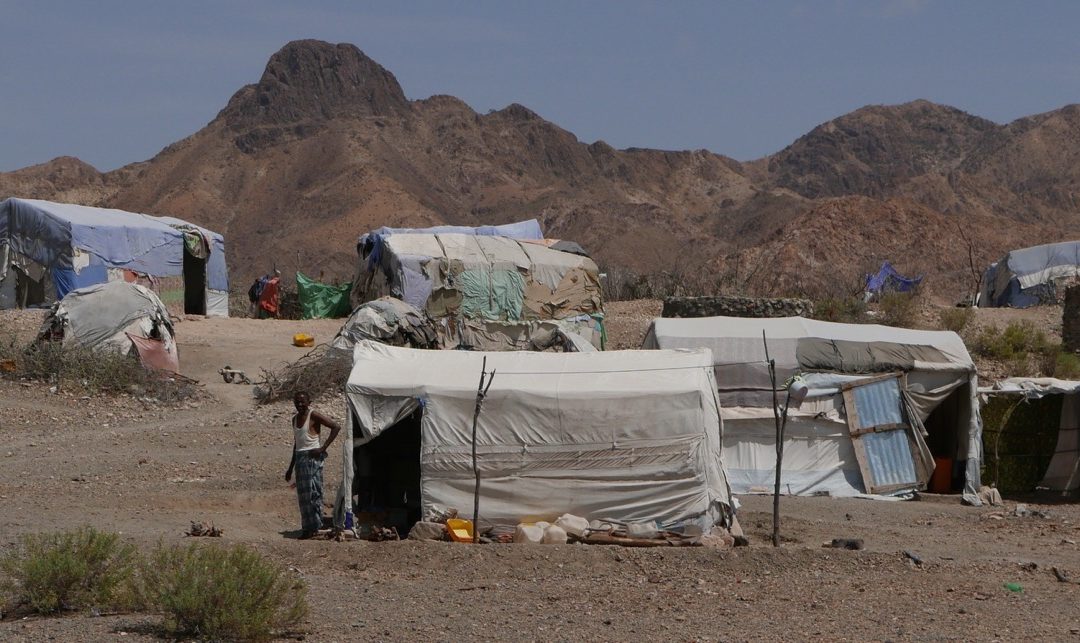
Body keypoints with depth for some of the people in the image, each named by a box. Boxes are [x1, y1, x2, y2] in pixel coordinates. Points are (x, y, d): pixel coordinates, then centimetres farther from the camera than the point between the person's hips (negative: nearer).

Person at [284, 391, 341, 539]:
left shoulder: (314, 416, -7)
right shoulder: (295, 419, 17)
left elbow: (336, 427, -13)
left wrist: (323, 448, -16)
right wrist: (290, 468, 24)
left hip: (312, 457, -8)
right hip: (300, 458, 8)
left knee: (312, 493, -10)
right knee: (303, 495, 6)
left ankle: (314, 527, -10)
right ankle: (308, 528, 7)